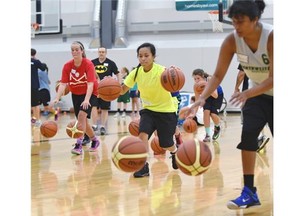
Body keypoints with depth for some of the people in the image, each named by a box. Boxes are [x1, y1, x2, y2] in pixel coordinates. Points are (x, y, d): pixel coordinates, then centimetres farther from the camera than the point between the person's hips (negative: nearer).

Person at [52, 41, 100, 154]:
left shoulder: (88, 64, -22)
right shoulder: (67, 66, -11)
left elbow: (90, 84, -30)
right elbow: (63, 84, -15)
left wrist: (87, 100, -43)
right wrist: (57, 98, -31)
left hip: (90, 93, -5)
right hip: (76, 94, 5)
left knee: (82, 115, -24)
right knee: (83, 120, 9)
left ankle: (79, 145, -24)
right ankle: (94, 140, 33)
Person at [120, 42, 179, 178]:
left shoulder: (161, 71, -25)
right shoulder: (136, 72, -11)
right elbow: (123, 90, -9)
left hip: (166, 110, -3)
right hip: (148, 109, 3)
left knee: (166, 145, 7)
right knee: (142, 134, -24)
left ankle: (175, 151, 43)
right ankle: (143, 166, -13)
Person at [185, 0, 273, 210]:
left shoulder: (272, 36, -32)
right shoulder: (232, 41, -20)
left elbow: (273, 79, -33)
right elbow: (218, 75, -17)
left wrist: (248, 94, -47)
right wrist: (202, 98, -33)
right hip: (258, 94, 3)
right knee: (248, 134, -14)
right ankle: (249, 193, -9)